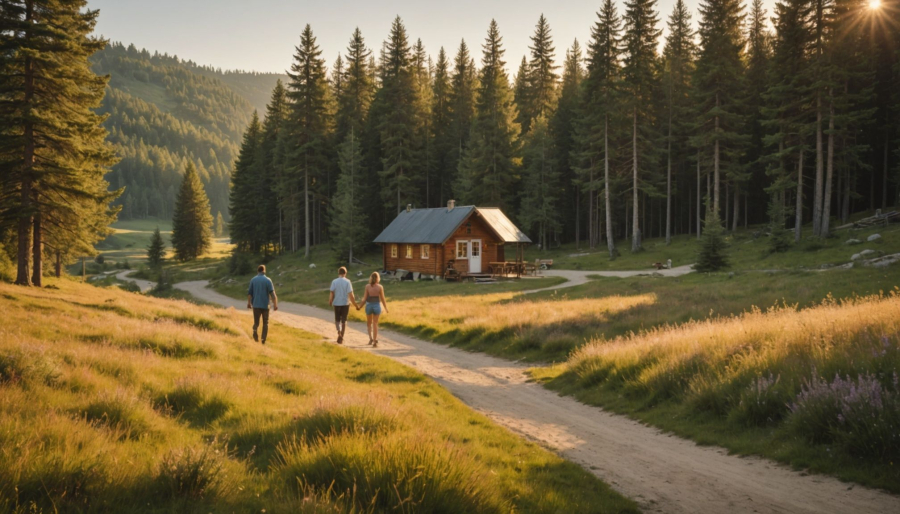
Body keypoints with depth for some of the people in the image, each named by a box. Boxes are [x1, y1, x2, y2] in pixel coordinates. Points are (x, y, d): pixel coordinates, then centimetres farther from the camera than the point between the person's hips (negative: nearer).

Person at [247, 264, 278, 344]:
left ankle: (255, 330, -18)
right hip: (265, 305, -1)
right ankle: (263, 340, 5)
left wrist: (249, 303, 13)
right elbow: (272, 293, -11)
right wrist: (275, 304, -7)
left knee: (256, 322, 11)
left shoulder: (253, 280, 1)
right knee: (265, 323, 11)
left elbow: (249, 293, 2)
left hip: (256, 305, 1)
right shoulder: (268, 280, -6)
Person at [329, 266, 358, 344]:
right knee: (344, 320, 12)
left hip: (337, 303, 0)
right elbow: (350, 295, -12)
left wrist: (330, 302, 11)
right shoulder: (348, 282, -9)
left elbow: (332, 294, -8)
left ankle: (339, 332, -12)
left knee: (337, 320, 15)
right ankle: (341, 338, 14)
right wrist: (355, 305, -4)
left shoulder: (334, 281, -7)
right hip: (345, 303, 0)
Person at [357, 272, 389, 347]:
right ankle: (375, 341, 5)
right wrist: (386, 308, 7)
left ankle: (371, 338, 10)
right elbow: (382, 299, -6)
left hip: (369, 306, 0)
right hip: (377, 306, 0)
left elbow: (365, 298, -7)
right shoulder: (380, 287, -10)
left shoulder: (367, 286, -9)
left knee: (369, 323, 22)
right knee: (375, 324, 9)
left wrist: (359, 305, 7)